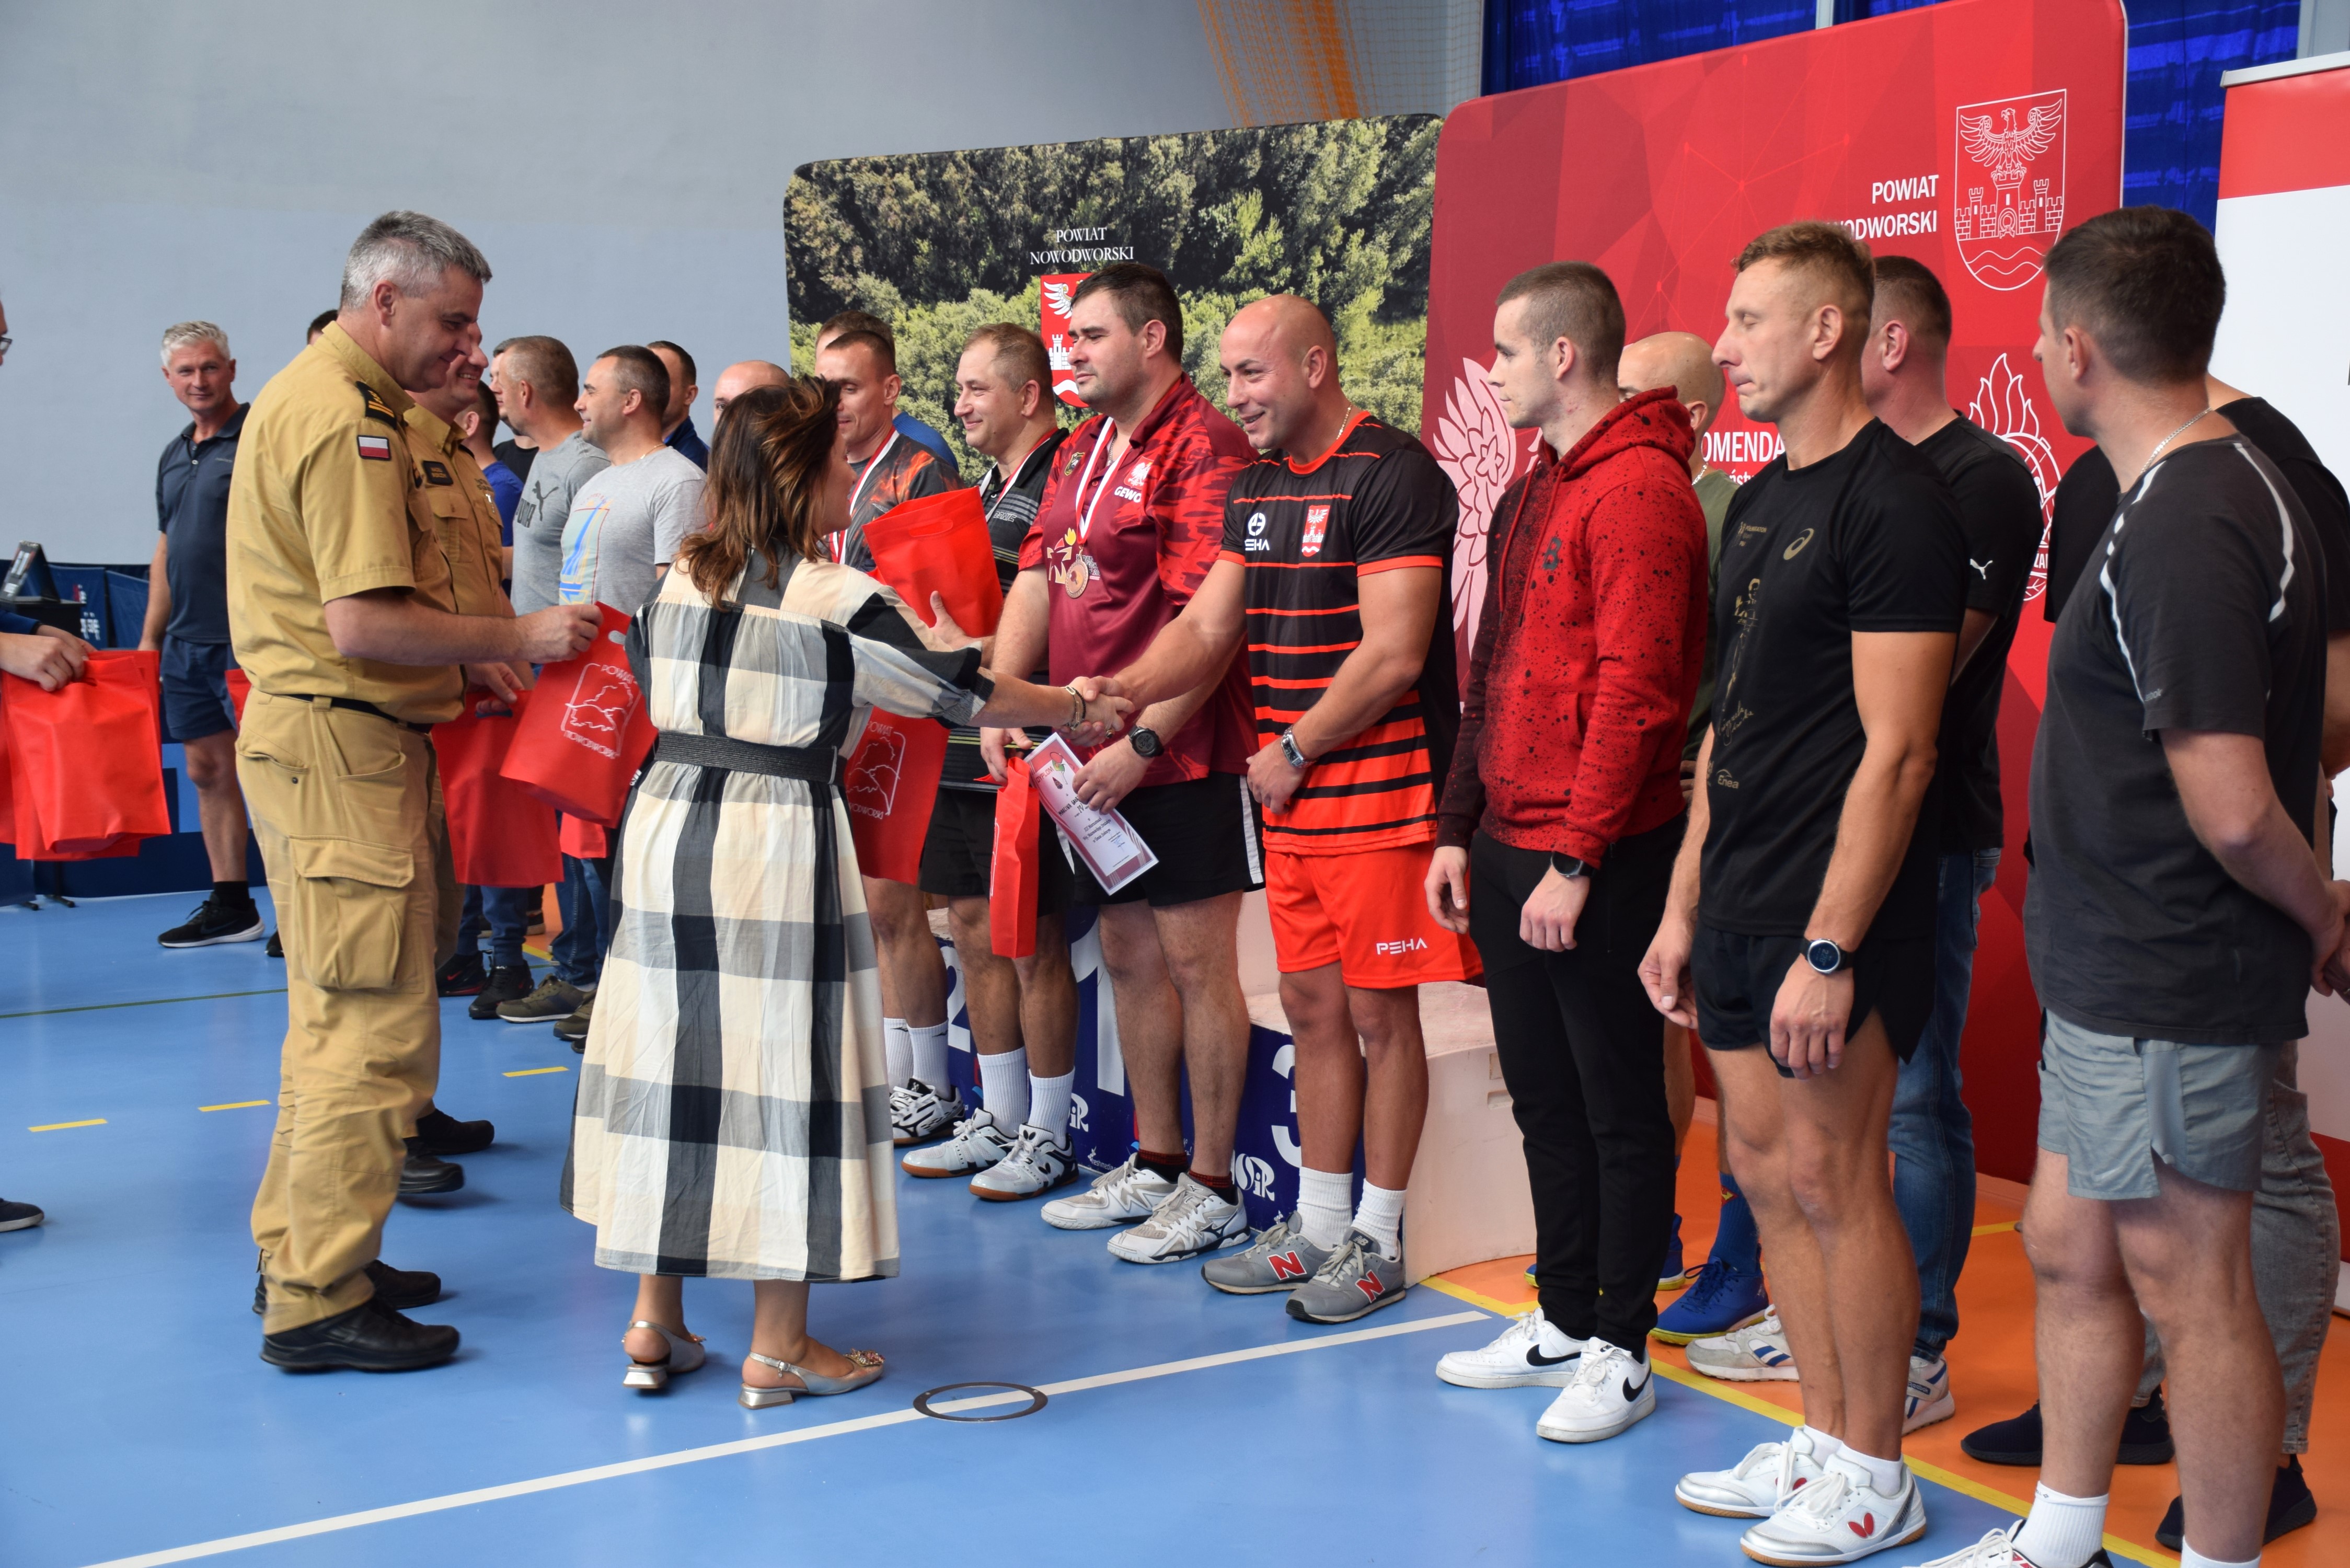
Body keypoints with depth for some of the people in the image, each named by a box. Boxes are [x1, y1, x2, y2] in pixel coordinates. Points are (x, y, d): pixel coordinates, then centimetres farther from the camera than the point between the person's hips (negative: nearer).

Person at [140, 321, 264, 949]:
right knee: (208, 770, 10)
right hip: (187, 641, 8)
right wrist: (150, 637, 19)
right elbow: (166, 551, 22)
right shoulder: (174, 455, 17)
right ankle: (229, 906, 18)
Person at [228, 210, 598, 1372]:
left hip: (327, 737, 11)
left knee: (337, 1015, 18)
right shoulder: (345, 419, -16)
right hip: (339, 746, -11)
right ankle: (319, 1302, 0)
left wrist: (462, 656, 14)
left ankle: (305, 1252, 29)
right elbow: (365, 626, -24)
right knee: (374, 1025, -7)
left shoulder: (318, 396, 19)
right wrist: (513, 639, -15)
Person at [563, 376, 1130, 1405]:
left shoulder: (676, 580, 7)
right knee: (782, 1073, 2)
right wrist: (1077, 709, 13)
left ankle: (655, 1325, 21)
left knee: (671, 1062, 12)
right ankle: (778, 1349, 11)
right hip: (779, 848, -6)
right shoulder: (837, 599, -9)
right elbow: (963, 690, -2)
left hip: (667, 821, 6)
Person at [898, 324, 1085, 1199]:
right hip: (961, 746, 9)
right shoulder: (984, 492, 17)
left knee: (1033, 943, -1)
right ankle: (999, 1119, 25)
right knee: (975, 933, 13)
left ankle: (1048, 1138, 11)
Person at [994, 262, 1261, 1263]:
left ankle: (1212, 1189, 10)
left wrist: (1141, 741, -20)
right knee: (1129, 955, 15)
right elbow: (1039, 579, 14)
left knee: (1196, 960, -1)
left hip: (1179, 756, -9)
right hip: (1093, 756, 9)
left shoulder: (1203, 448, -14)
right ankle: (1154, 1166, 28)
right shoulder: (1082, 450, 15)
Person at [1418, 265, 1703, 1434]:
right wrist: (1460, 831, 16)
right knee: (1544, 1100, 17)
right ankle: (1564, 1321, 30)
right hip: (1508, 852, 9)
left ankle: (1620, 1354, 14)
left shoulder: (1639, 489, -14)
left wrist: (1576, 859, -20)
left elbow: (1635, 690, -20)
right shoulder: (1541, 486, 16)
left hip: (1597, 863, -9)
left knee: (1618, 1108, 3)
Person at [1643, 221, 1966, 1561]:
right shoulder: (1760, 500, 14)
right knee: (1770, 1173, 13)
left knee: (1833, 1179, 0)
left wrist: (1830, 949, -21)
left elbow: (1896, 749, -18)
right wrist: (1685, 905, 16)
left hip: (1830, 917, -9)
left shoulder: (1895, 505, -13)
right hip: (1739, 907, 9)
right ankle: (1823, 1442, 27)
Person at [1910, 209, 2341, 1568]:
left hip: (2170, 984, -10)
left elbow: (2231, 806, -25)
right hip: (2119, 970, 10)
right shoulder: (2240, 483, 11)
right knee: (2069, 1244, 19)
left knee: (2188, 1283, 3)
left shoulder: (2183, 533, -22)